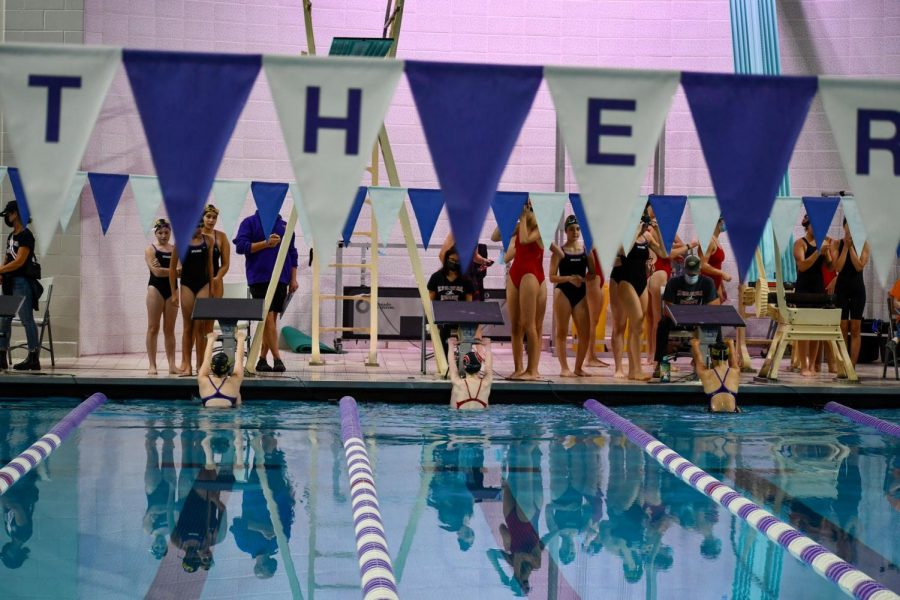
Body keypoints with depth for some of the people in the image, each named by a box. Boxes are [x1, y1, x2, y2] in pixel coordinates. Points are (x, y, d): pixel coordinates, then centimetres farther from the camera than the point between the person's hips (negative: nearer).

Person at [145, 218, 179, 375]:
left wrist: (163, 269, -12)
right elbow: (156, 272, -12)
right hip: (156, 288, -3)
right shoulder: (151, 249, 1)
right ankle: (152, 365, -1)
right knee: (153, 328, -3)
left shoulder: (175, 249, 10)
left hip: (172, 289, 3)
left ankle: (172, 364, 7)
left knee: (170, 329, 6)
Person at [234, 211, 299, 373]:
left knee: (272, 319, 6)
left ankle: (262, 359, 14)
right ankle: (277, 359, -10)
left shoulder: (284, 225, 15)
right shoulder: (250, 222, 2)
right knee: (268, 317, -11)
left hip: (281, 279, 5)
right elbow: (240, 246, -7)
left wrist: (293, 279, 11)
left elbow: (292, 253, 17)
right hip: (259, 279, -5)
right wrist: (265, 243, -15)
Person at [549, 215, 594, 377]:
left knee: (585, 333, 0)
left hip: (581, 294, 3)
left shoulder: (586, 249, 7)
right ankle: (564, 368, 6)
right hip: (563, 292, -3)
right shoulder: (559, 251, -2)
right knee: (562, 332, 0)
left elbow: (593, 273, 6)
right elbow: (552, 277, -5)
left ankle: (578, 367, 13)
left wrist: (583, 279, -13)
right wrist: (569, 278, -19)